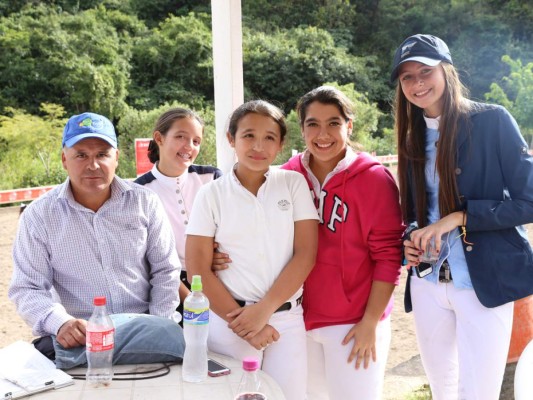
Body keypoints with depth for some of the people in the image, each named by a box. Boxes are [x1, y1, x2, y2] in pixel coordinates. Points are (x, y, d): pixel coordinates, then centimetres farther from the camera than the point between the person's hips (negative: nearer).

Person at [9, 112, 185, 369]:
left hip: (145, 327, 2)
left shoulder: (145, 202, 5)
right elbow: (26, 289, 1)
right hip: (77, 336, -1)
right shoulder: (38, 215, 2)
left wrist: (159, 327, -5)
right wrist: (60, 323, -19)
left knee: (171, 335, -27)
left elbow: (165, 271, 8)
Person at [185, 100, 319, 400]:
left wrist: (263, 310, -11)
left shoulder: (294, 184, 2)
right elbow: (198, 270, -3)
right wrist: (241, 321, -8)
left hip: (287, 320, 1)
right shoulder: (212, 194, -1)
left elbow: (305, 255, -4)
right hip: (228, 322, -1)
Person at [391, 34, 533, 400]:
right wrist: (410, 239, -4)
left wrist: (460, 217, -19)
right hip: (427, 284, 5)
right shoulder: (412, 136, 8)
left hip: (485, 282, -5)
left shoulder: (492, 120, -8)